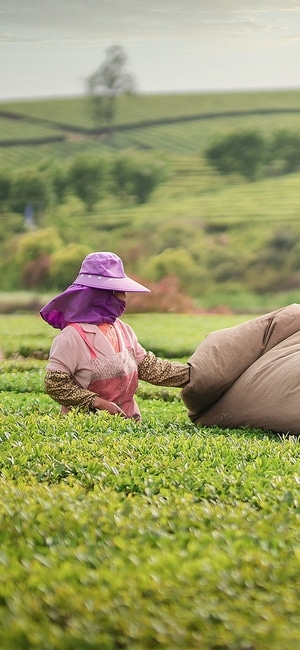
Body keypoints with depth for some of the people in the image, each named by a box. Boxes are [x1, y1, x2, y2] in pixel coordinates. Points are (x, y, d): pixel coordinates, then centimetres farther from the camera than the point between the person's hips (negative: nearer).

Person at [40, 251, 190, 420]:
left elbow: (149, 367, 10)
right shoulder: (74, 335, -12)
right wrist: (98, 403, -17)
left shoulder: (122, 330, 10)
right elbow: (54, 384, -12)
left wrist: (191, 373, 0)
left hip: (127, 420, 6)